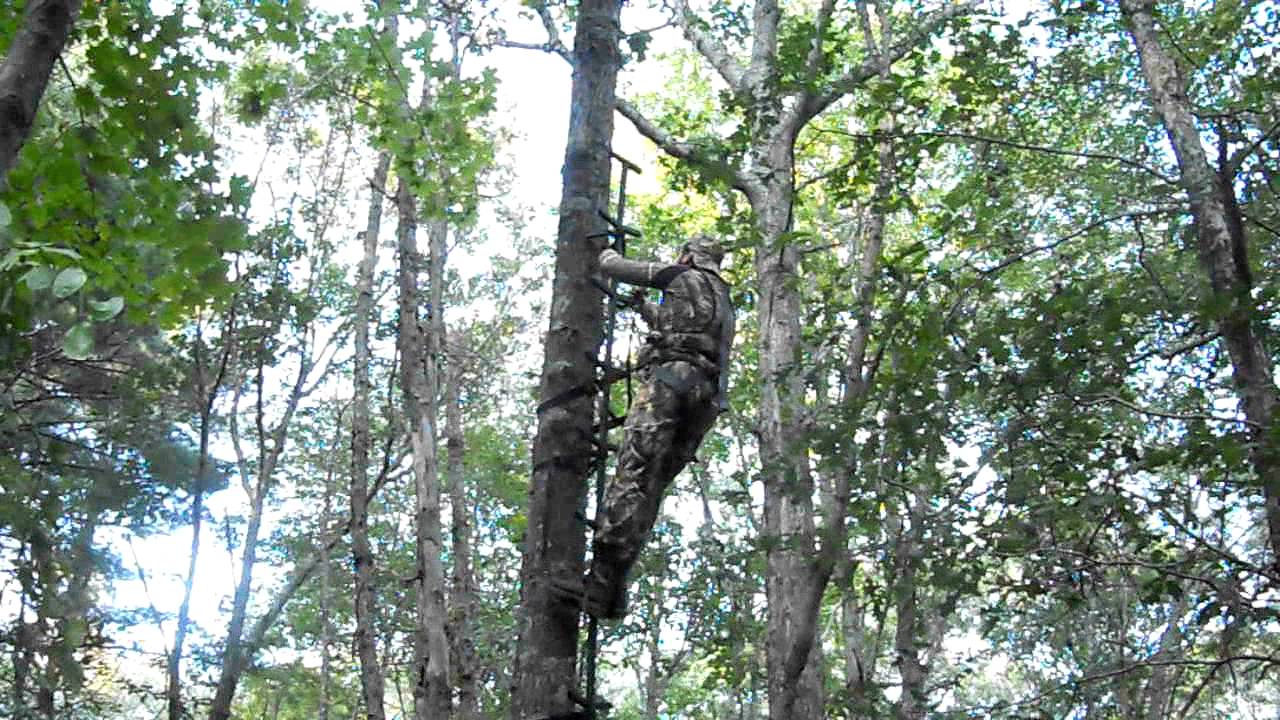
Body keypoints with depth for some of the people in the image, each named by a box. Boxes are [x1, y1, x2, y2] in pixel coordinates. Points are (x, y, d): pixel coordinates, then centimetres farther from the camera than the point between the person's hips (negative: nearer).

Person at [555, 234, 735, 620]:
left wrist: (607, 251, 39)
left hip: (669, 377, -7)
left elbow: (615, 268, 17)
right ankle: (614, 589, -9)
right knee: (651, 487, 1)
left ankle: (600, 583, -29)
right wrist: (644, 309, 62)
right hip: (707, 396, 7)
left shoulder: (682, 275, 13)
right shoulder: (724, 303, 33)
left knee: (632, 477, -17)